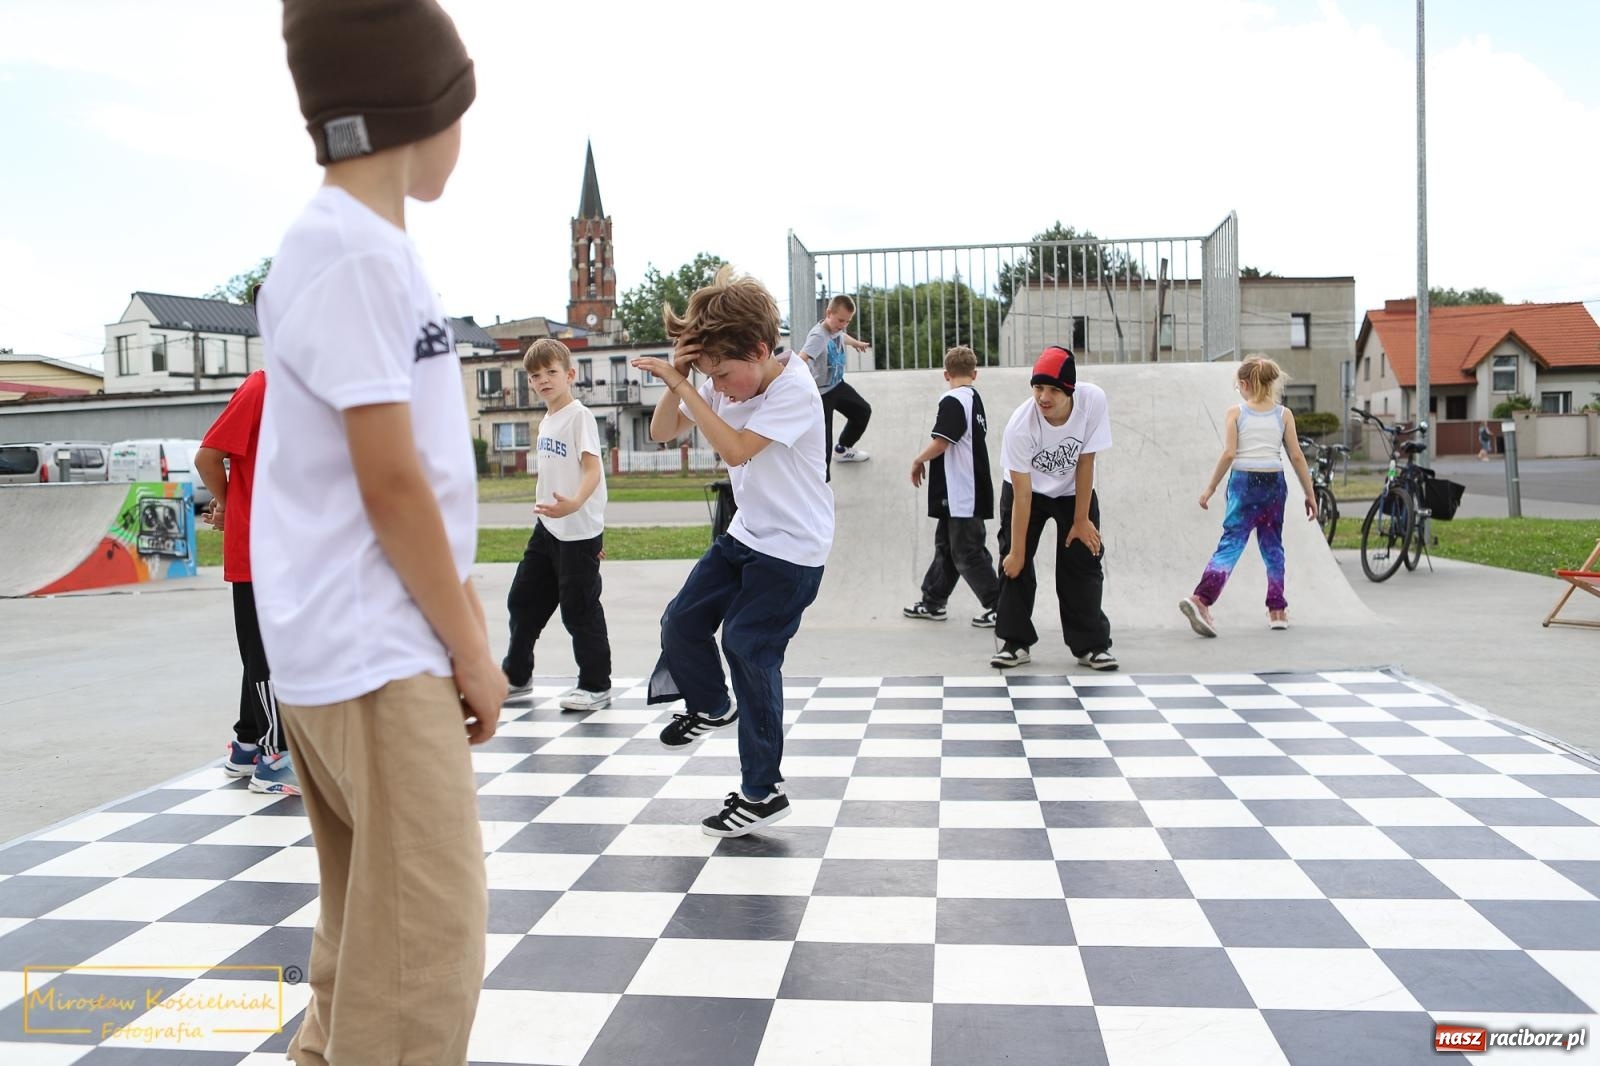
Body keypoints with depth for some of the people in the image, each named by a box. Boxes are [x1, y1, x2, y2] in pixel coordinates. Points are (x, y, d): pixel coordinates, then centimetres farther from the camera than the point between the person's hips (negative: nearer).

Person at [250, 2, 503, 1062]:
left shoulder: (373, 248, 14)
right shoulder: (350, 251, -16)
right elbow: (389, 486, -18)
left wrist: (464, 621, 18)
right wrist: (469, 648, -10)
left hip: (389, 647, 10)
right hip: (374, 654, -10)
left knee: (379, 925, 20)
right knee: (428, 934, -4)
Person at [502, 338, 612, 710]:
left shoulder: (579, 416, -12)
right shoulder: (546, 422, 13)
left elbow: (592, 470, -22)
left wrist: (574, 504, -39)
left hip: (579, 532, -9)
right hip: (547, 528, 9)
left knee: (579, 608, -2)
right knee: (524, 599, 15)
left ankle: (597, 686, 11)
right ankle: (517, 676, 31)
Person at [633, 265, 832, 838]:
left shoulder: (794, 389, -22)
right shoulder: (724, 383, -1)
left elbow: (736, 449, -32)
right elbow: (662, 432, 1)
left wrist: (684, 386, -30)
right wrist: (677, 380, -16)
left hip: (793, 548, -8)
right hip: (745, 533, 8)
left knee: (747, 648, -8)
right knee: (681, 620, 8)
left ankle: (763, 792, 3)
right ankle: (712, 705, 38)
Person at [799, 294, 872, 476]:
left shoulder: (837, 328, -5)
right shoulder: (818, 336, -32)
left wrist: (857, 343, 47)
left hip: (837, 385, 10)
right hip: (820, 393, -10)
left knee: (863, 411, 28)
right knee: (823, 444, -12)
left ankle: (842, 449, 50)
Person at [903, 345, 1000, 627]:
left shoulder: (952, 401, -16)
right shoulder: (976, 399, 13)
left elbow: (940, 443, -22)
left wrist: (918, 461, -5)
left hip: (962, 494, -10)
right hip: (964, 493, 10)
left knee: (968, 554, -2)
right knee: (946, 545, 17)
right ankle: (933, 603, 25)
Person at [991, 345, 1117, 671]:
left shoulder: (1093, 400, -30)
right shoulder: (1020, 424, -33)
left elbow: (1085, 463, -18)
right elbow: (1022, 493, -27)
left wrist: (1081, 520, -13)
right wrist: (1017, 551, -22)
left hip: (1074, 491, 1)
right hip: (1027, 491, -1)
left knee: (1083, 563, -1)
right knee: (1013, 564, -5)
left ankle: (1091, 644, 9)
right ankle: (1015, 642, 7)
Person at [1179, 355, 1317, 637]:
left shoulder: (1236, 412, -2)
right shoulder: (1283, 414, 4)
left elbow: (1228, 454, -9)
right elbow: (1296, 456, 2)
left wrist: (1210, 488, -3)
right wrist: (1310, 494, 8)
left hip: (1243, 482, -2)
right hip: (1274, 483, 2)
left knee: (1231, 543, -5)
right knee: (1272, 546, 15)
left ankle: (1201, 598, -24)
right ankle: (1277, 610, 19)